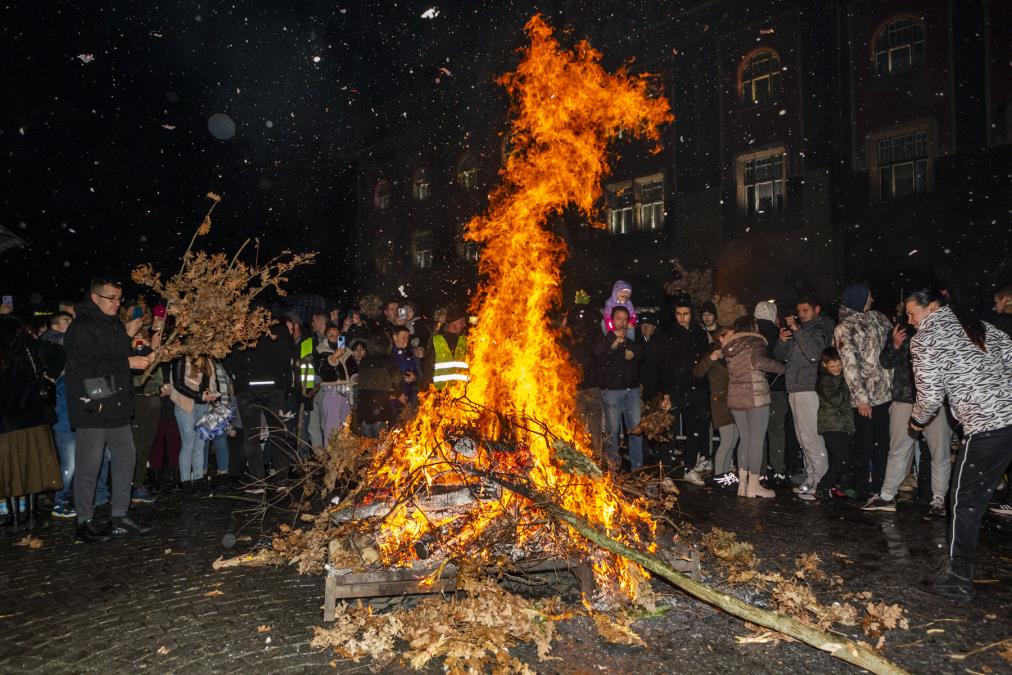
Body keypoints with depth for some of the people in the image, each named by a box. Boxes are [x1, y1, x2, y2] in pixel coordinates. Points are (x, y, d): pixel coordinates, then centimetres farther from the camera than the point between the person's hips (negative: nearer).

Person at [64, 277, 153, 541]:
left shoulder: (116, 326, 15)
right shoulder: (81, 328, -10)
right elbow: (85, 366, -21)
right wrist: (128, 362, -21)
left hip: (117, 408, 8)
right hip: (91, 409, -8)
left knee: (126, 459, 11)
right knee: (88, 467, 0)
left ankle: (120, 516, 21)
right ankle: (85, 522, 13)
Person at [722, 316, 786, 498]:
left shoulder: (730, 347, 13)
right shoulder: (755, 343, -8)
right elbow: (760, 362, -25)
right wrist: (782, 368, -13)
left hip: (735, 398, 7)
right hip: (756, 397, -7)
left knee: (745, 438, 13)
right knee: (757, 440, 0)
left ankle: (742, 483, 13)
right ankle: (753, 486, 4)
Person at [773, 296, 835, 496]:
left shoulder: (821, 329, -2)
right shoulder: (798, 328, 19)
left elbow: (814, 354, -20)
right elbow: (780, 355, 17)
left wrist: (798, 331, -19)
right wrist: (782, 341, -2)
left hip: (810, 389, -8)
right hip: (794, 389, 8)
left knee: (811, 438, -9)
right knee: (803, 438, 9)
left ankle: (821, 481, -3)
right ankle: (812, 478, 15)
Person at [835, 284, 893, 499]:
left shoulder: (877, 317, 8)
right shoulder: (843, 329, -10)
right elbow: (850, 366, -15)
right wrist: (861, 397, -18)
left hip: (885, 392, 6)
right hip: (865, 397, -6)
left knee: (882, 443, 12)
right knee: (864, 444, 4)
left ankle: (879, 487, 24)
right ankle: (862, 489, 16)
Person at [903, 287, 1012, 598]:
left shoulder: (925, 339, -4)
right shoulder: (979, 326, 17)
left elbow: (930, 397, -5)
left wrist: (917, 420, 13)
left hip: (987, 426, -7)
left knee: (965, 501, 3)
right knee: (975, 497, 15)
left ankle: (958, 578, 10)